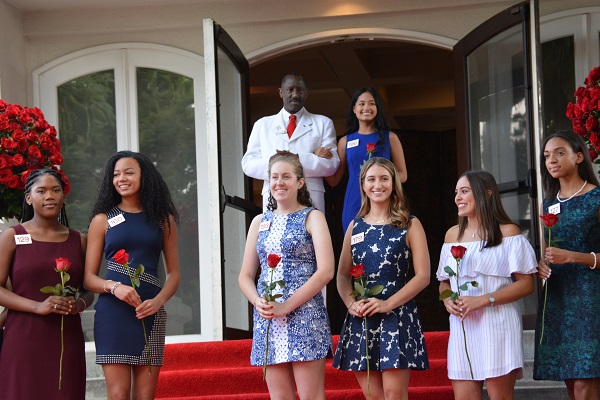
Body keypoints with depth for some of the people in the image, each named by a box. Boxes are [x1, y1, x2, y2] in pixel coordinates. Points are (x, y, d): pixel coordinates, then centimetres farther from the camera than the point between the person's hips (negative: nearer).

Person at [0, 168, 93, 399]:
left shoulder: (78, 241, 14)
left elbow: (89, 290, 19)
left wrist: (80, 304, -5)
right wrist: (37, 306, -16)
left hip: (67, 339, 3)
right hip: (24, 339, -3)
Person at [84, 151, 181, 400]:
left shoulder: (163, 219, 12)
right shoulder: (103, 220, 8)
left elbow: (173, 274, 10)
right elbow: (88, 277, 5)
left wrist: (158, 301, -9)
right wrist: (114, 287, -16)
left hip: (150, 314, 2)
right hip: (113, 312, -2)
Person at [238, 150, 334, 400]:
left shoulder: (312, 218, 2)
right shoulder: (260, 222, 16)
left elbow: (326, 271, -9)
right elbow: (245, 276, 16)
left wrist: (286, 306, -15)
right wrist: (258, 302, -6)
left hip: (304, 316, -4)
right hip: (267, 320, 5)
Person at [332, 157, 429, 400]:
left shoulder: (409, 225, 3)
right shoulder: (355, 227, 14)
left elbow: (423, 275, -4)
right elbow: (343, 274, 13)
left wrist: (388, 303, -15)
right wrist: (350, 302, -7)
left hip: (397, 315, -4)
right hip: (361, 319, 4)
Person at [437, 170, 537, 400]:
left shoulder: (507, 232, -1)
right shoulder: (452, 235, 16)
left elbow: (526, 284, -7)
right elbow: (444, 281, 22)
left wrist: (483, 300, -16)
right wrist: (447, 299, -2)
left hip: (496, 326, -5)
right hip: (462, 328, 5)